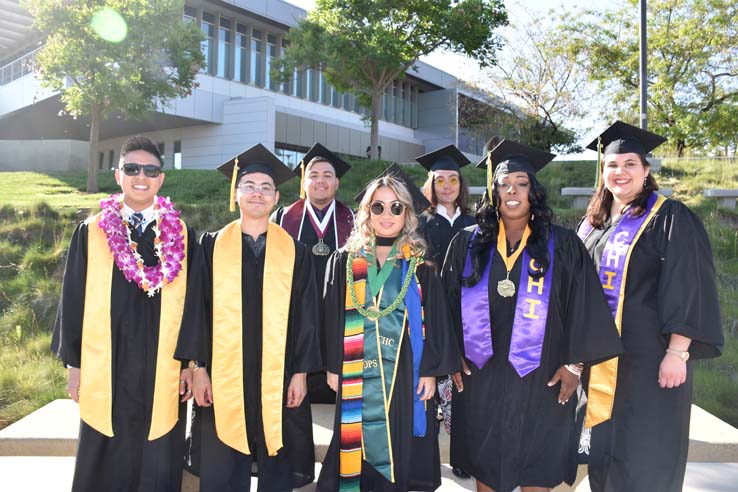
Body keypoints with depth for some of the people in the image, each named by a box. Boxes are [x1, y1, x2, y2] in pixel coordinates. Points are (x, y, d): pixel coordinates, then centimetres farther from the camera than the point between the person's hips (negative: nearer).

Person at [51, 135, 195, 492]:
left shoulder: (181, 235, 3)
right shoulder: (91, 233, 3)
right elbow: (74, 300, 5)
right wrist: (74, 362, 3)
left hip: (163, 369, 0)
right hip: (106, 367, 0)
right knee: (106, 462, 10)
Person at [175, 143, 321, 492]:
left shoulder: (294, 251, 4)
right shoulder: (212, 246, 4)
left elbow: (305, 316, 3)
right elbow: (197, 309, 3)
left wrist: (301, 372, -1)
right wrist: (199, 367, -2)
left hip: (277, 375, 0)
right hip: (224, 375, 0)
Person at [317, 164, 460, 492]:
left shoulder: (420, 265, 1)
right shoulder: (344, 261, 2)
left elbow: (434, 320, 1)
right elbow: (332, 316, 4)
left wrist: (431, 370, -3)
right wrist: (333, 366, 1)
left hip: (404, 373, 0)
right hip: (356, 373, 1)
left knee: (398, 449, 7)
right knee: (360, 445, 7)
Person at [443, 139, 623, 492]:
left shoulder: (562, 245, -2)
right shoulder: (467, 243, 2)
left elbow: (584, 307, -1)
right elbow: (449, 302, 5)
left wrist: (575, 363, -5)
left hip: (541, 376, -1)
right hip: (480, 374, 2)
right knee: (484, 463, 13)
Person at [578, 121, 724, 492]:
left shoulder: (671, 219, -8)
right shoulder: (592, 224, 11)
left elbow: (688, 290, -13)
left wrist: (677, 353, -19)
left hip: (648, 357, -6)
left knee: (645, 452, 4)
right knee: (605, 446, 15)